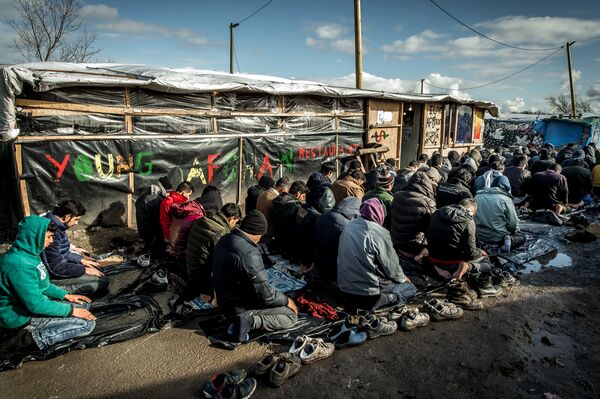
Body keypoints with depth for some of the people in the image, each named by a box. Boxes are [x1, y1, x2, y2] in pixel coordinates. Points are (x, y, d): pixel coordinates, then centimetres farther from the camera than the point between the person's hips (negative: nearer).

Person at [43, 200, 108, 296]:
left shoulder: (57, 225, 1)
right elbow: (57, 268, -27)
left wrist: (80, 259, 7)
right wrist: (84, 270, -18)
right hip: (52, 276, -10)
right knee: (102, 281, -18)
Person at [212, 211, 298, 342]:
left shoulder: (224, 240, -4)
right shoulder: (250, 254, -32)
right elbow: (265, 294, -27)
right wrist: (286, 300, -8)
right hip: (242, 308, -9)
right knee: (292, 317, -2)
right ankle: (251, 321, -12)